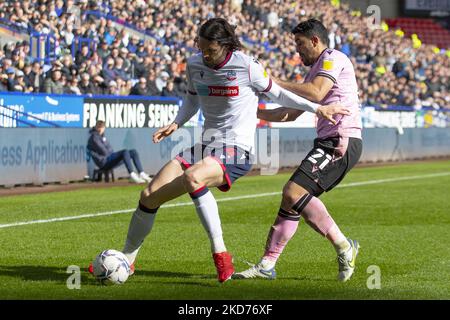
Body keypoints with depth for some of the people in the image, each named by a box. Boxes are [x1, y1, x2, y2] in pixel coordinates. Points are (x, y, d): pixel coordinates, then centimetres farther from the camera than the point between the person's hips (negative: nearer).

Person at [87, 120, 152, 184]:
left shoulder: (101, 135, 17)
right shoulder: (94, 137, -14)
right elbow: (104, 152, -17)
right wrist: (110, 151, 1)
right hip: (104, 163, -10)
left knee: (133, 152, 3)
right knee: (125, 152, -29)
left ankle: (142, 174, -4)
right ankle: (132, 175, -35)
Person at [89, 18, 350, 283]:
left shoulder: (247, 67, -13)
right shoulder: (194, 65, 3)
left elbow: (276, 93, 3)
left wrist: (317, 108, 2)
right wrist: (176, 124, 4)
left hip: (236, 153, -7)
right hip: (206, 146, 7)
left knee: (192, 178, -38)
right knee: (149, 196, -2)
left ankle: (220, 252, -29)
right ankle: (127, 259, 18)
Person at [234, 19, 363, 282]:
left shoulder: (333, 58, -3)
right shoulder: (315, 70, 26)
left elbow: (316, 93, -21)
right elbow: (291, 113, 31)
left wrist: (273, 83, -14)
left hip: (342, 141, -10)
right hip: (328, 143, 10)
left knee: (294, 192, -20)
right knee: (291, 197, 5)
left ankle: (344, 246, -12)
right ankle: (267, 265, 6)